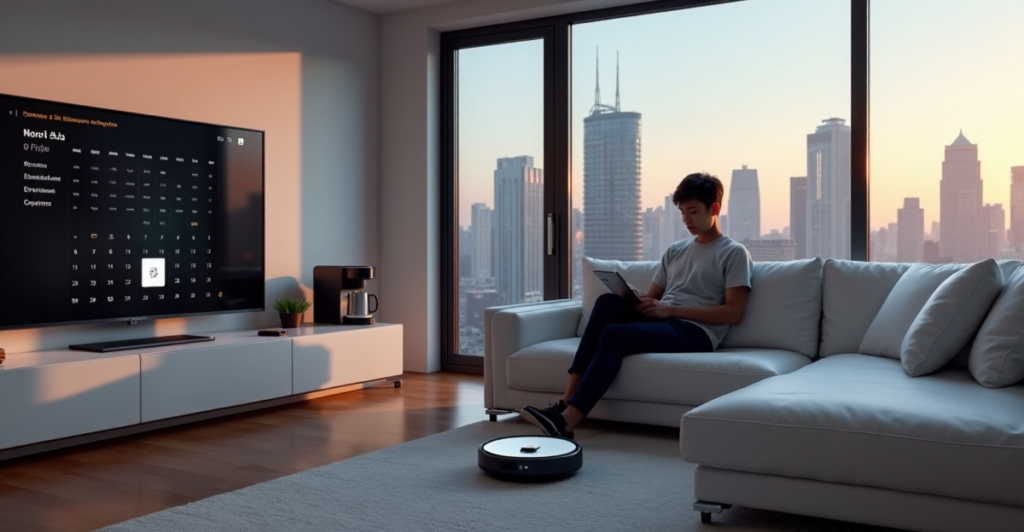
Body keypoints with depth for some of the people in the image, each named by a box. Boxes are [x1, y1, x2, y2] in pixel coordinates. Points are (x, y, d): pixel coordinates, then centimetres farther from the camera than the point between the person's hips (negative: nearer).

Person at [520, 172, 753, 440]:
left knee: (614, 334, -30)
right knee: (608, 302, -25)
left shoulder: (734, 253, 4)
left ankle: (567, 420, -39)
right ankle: (567, 400, -30)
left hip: (696, 331, -6)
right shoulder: (675, 250, 24)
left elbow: (733, 313, -8)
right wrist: (636, 301, -5)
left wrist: (670, 309, -13)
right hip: (660, 321, 6)